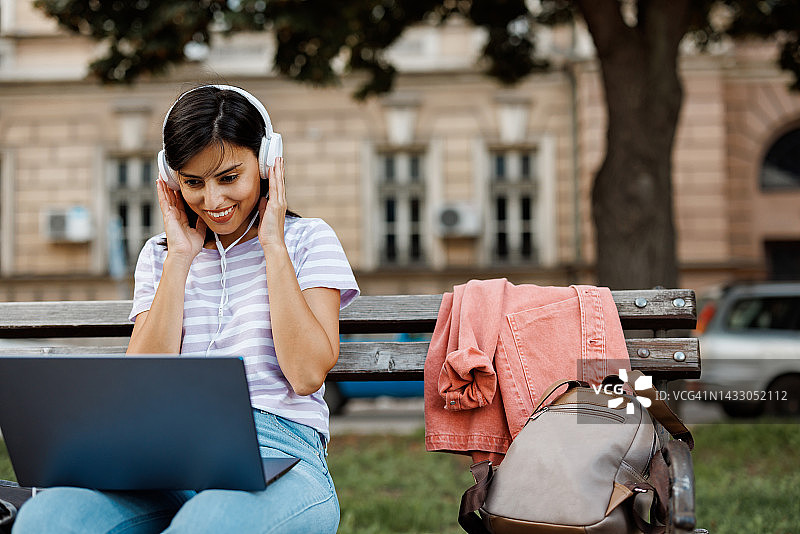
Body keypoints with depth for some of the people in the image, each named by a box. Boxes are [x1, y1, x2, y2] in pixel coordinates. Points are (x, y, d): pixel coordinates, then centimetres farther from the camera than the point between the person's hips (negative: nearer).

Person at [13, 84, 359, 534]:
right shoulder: (160, 256, 21)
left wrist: (273, 246, 0)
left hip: (279, 457, -3)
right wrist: (181, 257, 4)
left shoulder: (308, 239, 12)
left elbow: (307, 373, -3)